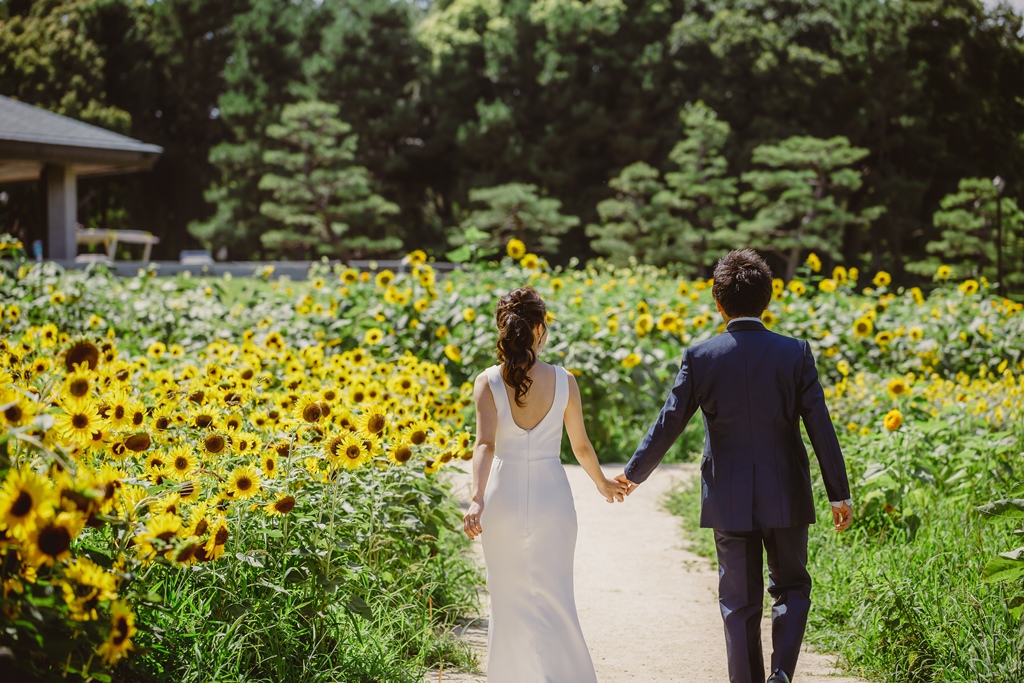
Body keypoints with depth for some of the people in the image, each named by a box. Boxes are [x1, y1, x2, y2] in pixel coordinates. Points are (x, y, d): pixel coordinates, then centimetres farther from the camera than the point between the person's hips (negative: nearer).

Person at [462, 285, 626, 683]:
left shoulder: (488, 382, -7)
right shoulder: (563, 381, -4)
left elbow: (485, 444, -20)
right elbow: (581, 447, 5)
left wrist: (477, 499, -28)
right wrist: (603, 483, 22)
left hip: (504, 497, 0)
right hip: (551, 499, 0)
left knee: (509, 601, 14)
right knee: (553, 601, 8)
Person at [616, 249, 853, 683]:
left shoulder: (700, 357, -6)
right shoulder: (795, 353, -6)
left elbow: (668, 424, -2)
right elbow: (820, 427, -5)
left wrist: (634, 473, 13)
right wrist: (839, 493, 2)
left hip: (729, 500, 0)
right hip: (785, 498, 0)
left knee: (740, 601, 10)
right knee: (791, 586, 16)